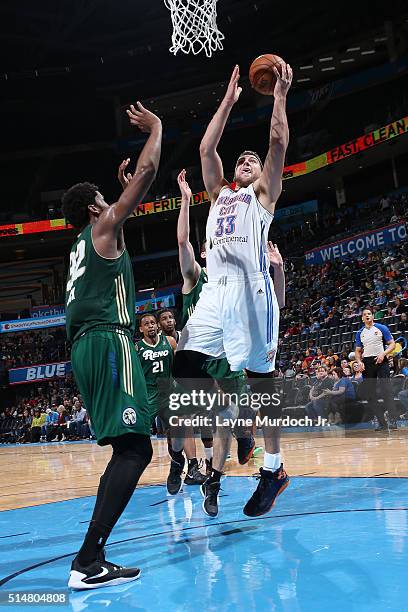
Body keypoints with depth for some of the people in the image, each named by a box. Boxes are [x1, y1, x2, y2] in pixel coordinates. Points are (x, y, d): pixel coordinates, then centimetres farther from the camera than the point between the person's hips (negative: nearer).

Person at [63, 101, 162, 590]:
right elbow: (147, 171, 3)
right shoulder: (104, 229, 3)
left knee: (127, 448, 15)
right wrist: (156, 127, 15)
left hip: (87, 347, 10)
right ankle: (87, 560, -22)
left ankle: (92, 558, 16)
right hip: (109, 342, -10)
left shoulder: (81, 246, 24)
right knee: (134, 448, -15)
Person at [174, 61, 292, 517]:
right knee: (185, 364, -11)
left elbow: (278, 143, 7)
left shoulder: (263, 193, 17)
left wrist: (279, 95, 13)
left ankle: (273, 469, 6)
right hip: (216, 289, 5)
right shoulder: (219, 194, 28)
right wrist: (228, 100, 29)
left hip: (251, 288, -5)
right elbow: (206, 148, 24)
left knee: (261, 378, -2)